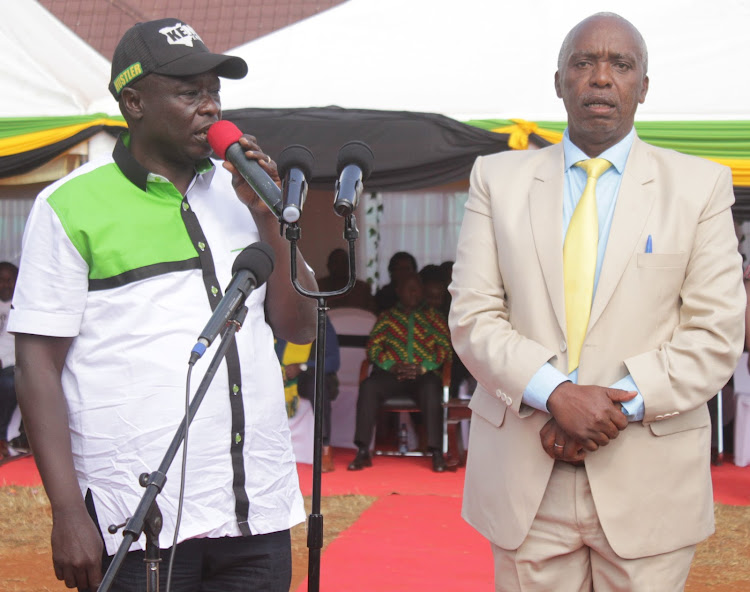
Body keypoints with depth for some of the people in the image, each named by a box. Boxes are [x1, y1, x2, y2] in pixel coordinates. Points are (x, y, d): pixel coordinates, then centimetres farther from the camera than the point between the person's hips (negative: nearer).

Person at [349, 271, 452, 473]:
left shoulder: (434, 317, 19)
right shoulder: (387, 317, 20)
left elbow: (445, 349, 7)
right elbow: (373, 347, 8)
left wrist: (421, 368, -10)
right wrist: (393, 367, -11)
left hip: (424, 374, -1)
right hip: (391, 373, 1)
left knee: (431, 389, -36)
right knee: (368, 386, -30)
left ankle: (437, 453, -36)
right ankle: (363, 452, -30)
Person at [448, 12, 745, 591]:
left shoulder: (700, 185, 4)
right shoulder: (497, 178, 8)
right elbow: (473, 317, 0)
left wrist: (621, 405, -14)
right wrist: (556, 393, -15)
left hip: (650, 484, -1)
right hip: (524, 479, 1)